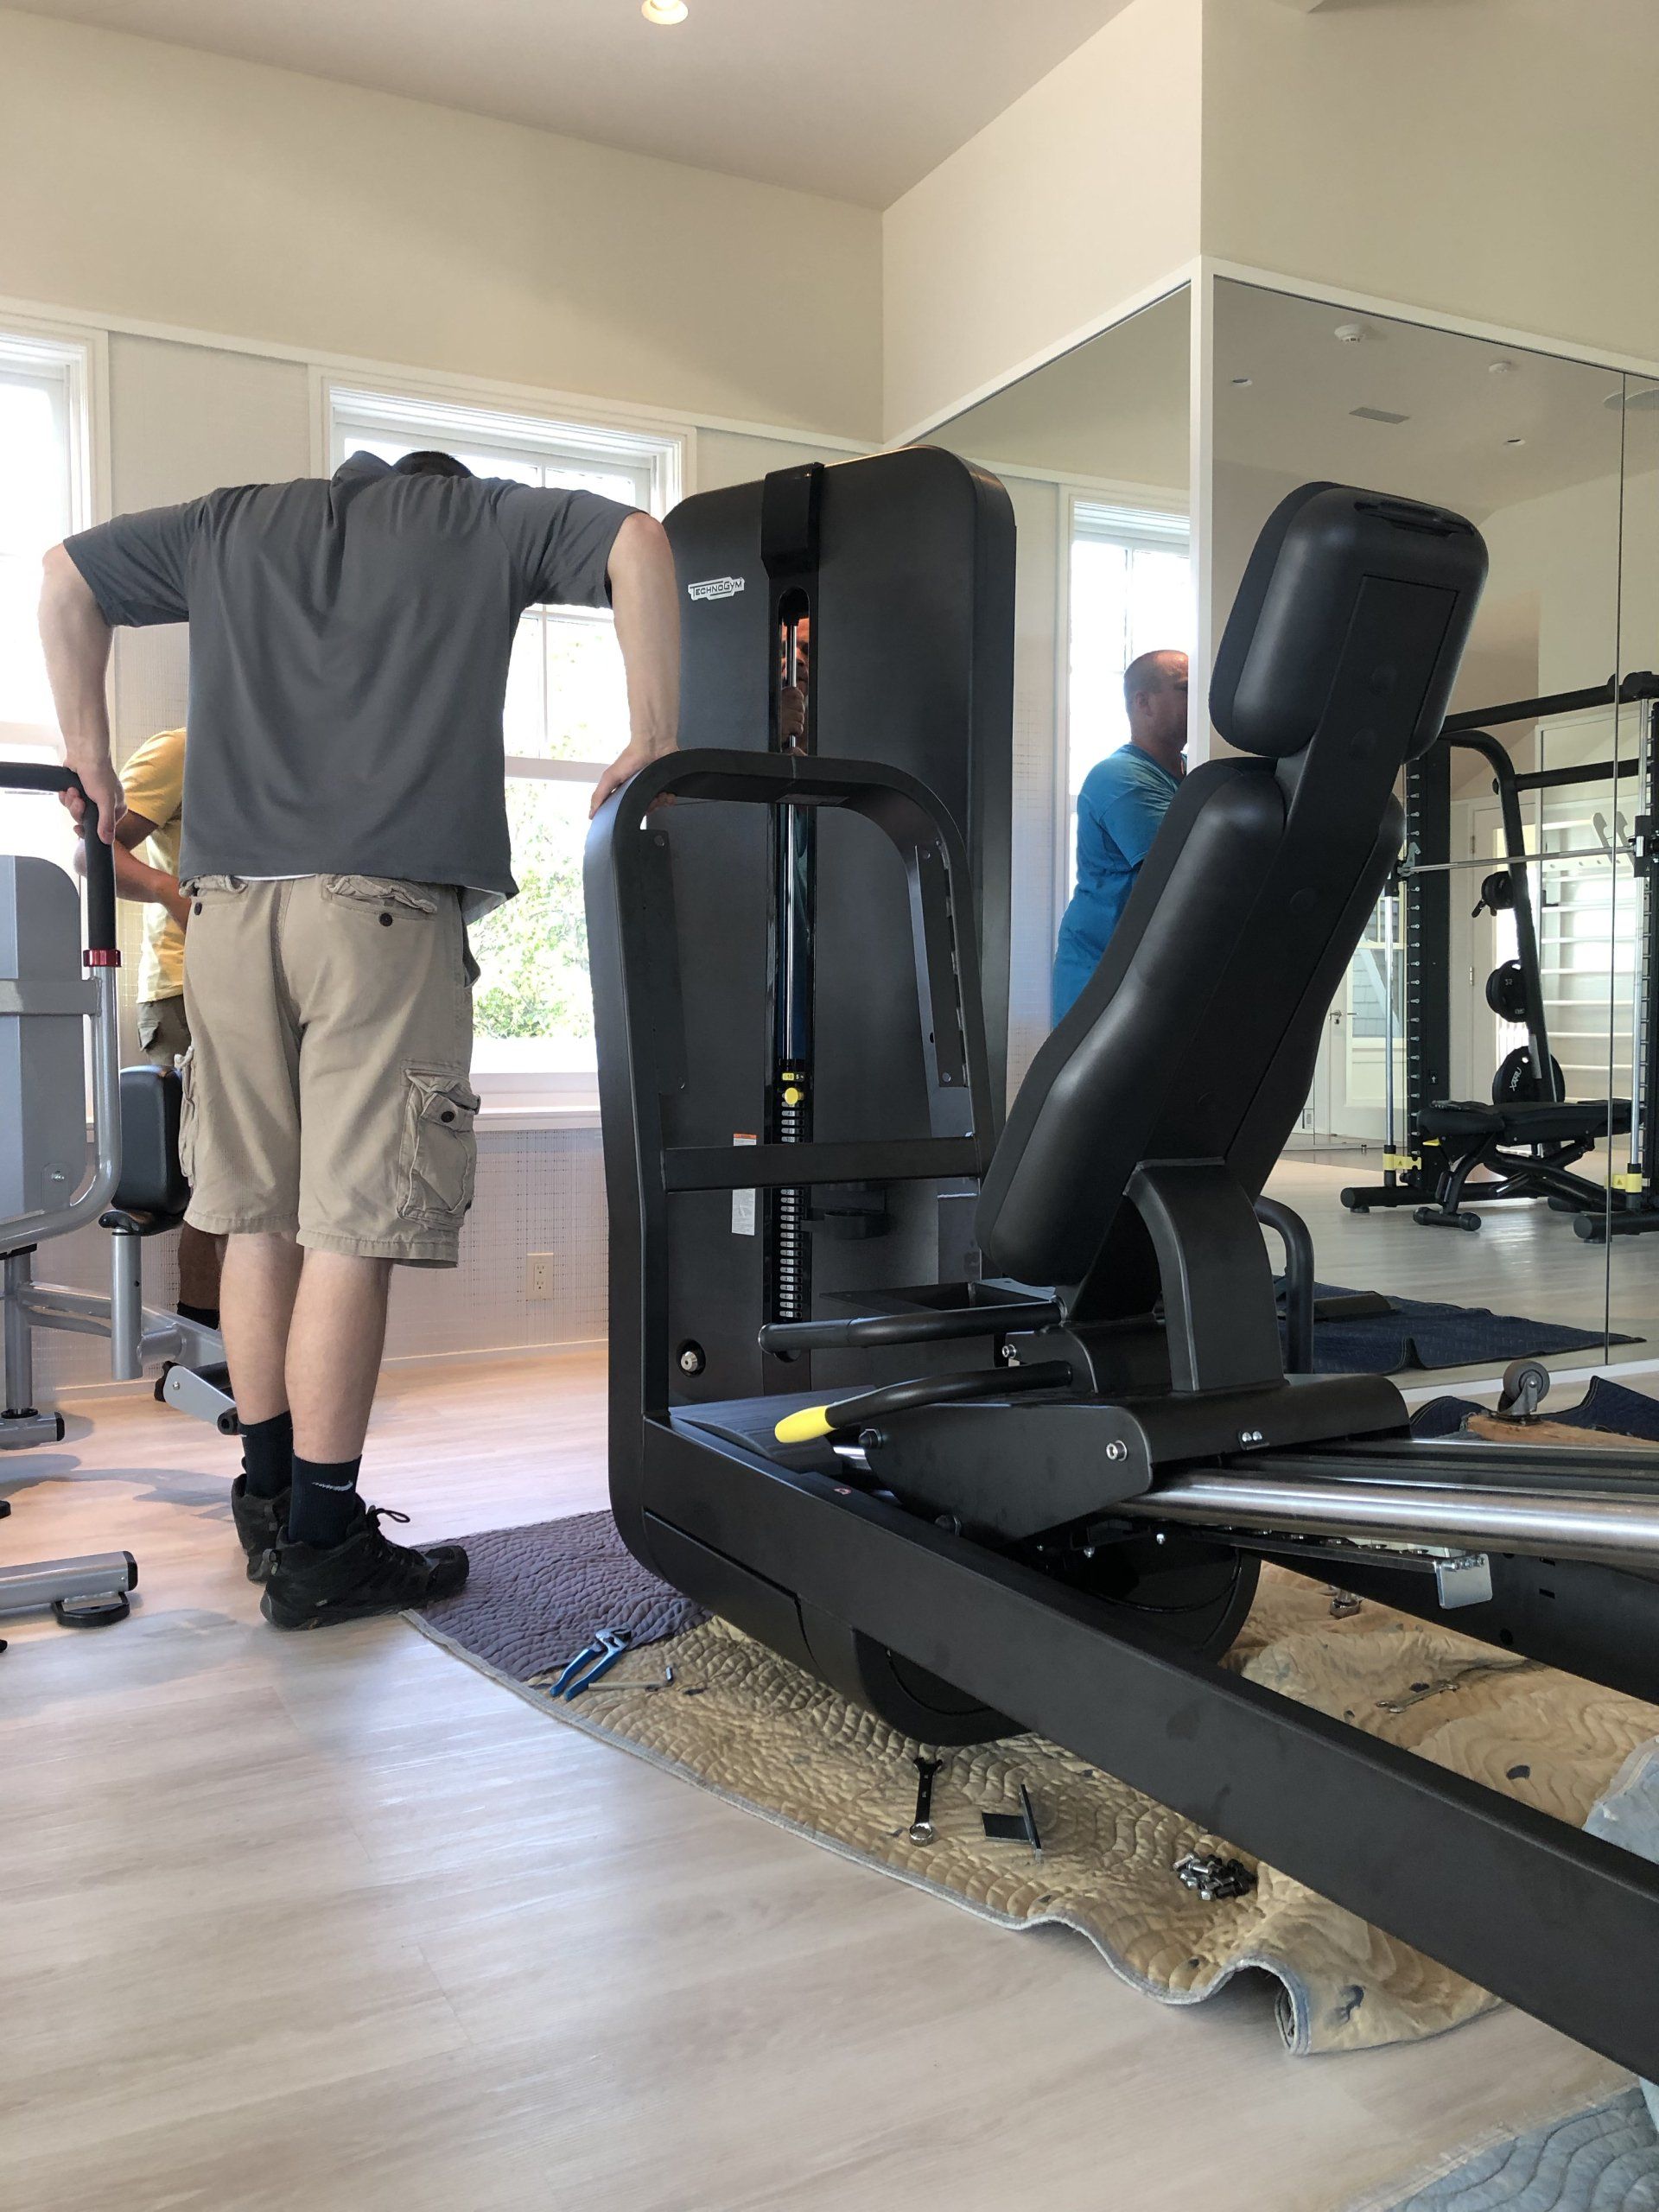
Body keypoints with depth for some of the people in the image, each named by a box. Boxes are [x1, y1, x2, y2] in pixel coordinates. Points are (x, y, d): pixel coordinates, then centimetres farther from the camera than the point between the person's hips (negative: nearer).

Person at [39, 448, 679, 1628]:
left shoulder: (235, 520, 27)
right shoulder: (487, 515, 17)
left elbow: (67, 576, 28)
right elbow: (638, 543, 4)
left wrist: (94, 765, 27)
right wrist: (652, 743, 1)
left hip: (228, 899, 5)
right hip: (387, 901, -4)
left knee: (257, 1216, 12)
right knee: (353, 1231, -4)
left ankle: (269, 1496, 23)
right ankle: (321, 1544, 1)